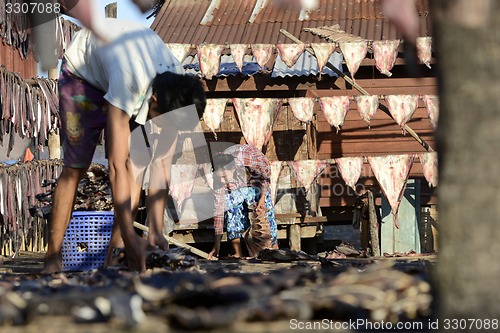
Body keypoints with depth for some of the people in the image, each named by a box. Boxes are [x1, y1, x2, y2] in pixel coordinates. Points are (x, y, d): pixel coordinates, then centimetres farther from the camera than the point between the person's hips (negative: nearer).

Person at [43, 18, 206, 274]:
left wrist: (156, 229, -26)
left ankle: (116, 248, -8)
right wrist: (130, 236, -45)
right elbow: (116, 167, -44)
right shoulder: (129, 83, -45)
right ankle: (53, 258, -4)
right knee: (75, 167, -11)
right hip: (82, 69, -5)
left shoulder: (177, 86, -28)